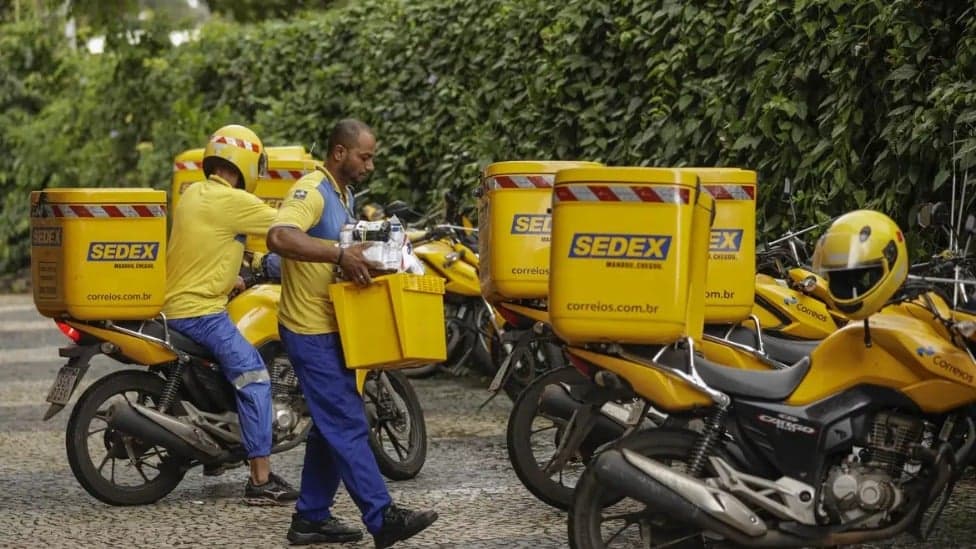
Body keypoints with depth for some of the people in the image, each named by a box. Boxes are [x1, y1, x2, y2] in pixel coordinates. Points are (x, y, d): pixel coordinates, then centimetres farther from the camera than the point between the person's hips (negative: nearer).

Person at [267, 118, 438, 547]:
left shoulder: (344, 194, 15)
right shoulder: (312, 190, -17)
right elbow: (279, 237, -34)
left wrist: (363, 255, 9)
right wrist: (339, 254, -37)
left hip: (332, 328, 10)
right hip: (311, 330, -10)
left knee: (331, 427, 14)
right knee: (348, 425, -9)